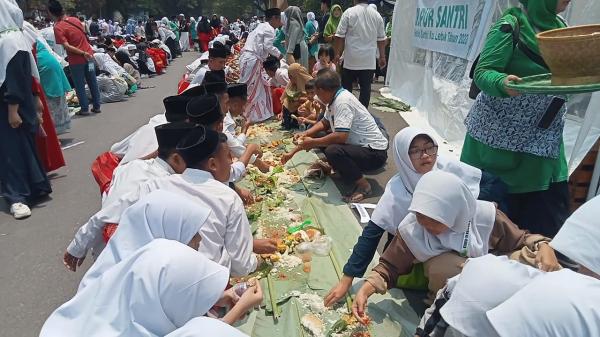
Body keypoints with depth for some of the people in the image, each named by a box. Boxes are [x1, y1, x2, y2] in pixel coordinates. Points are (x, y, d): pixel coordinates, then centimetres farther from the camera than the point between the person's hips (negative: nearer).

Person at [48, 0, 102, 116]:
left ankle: (85, 109, 11)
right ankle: (97, 106, 18)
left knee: (80, 86, 7)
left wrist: (83, 53, -15)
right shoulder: (75, 19, 5)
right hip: (89, 56, 5)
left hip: (76, 60, -5)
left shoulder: (58, 27, -11)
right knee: (93, 83, 12)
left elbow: (67, 46, -19)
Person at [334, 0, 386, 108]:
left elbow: (340, 36, -6)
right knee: (366, 88, 6)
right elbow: (382, 39, 9)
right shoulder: (377, 15, 6)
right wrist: (382, 57, 17)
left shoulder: (349, 12, -4)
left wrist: (337, 54, 2)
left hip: (351, 59, -2)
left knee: (346, 87, 10)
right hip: (369, 61, 2)